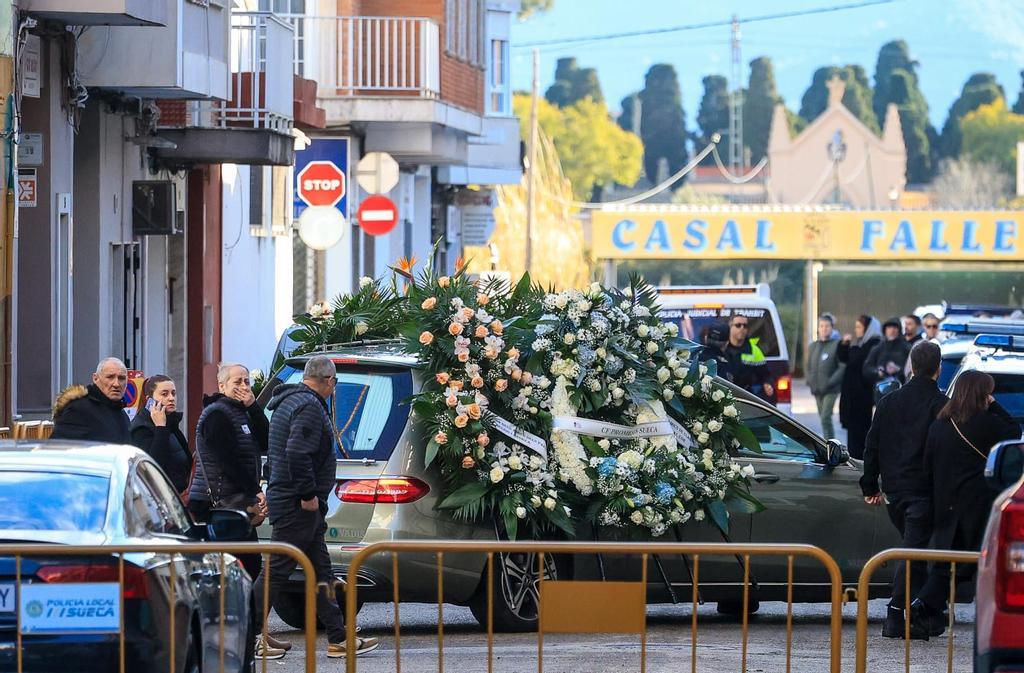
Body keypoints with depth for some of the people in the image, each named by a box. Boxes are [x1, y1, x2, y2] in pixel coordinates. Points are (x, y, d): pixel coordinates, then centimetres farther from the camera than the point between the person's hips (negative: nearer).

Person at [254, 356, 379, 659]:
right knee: (276, 571, -7)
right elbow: (297, 453, -28)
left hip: (293, 503, 11)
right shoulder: (310, 406, -16)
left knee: (321, 573, 12)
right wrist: (308, 494, -21)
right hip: (298, 507, -11)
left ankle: (339, 639, 15)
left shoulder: (289, 402, 18)